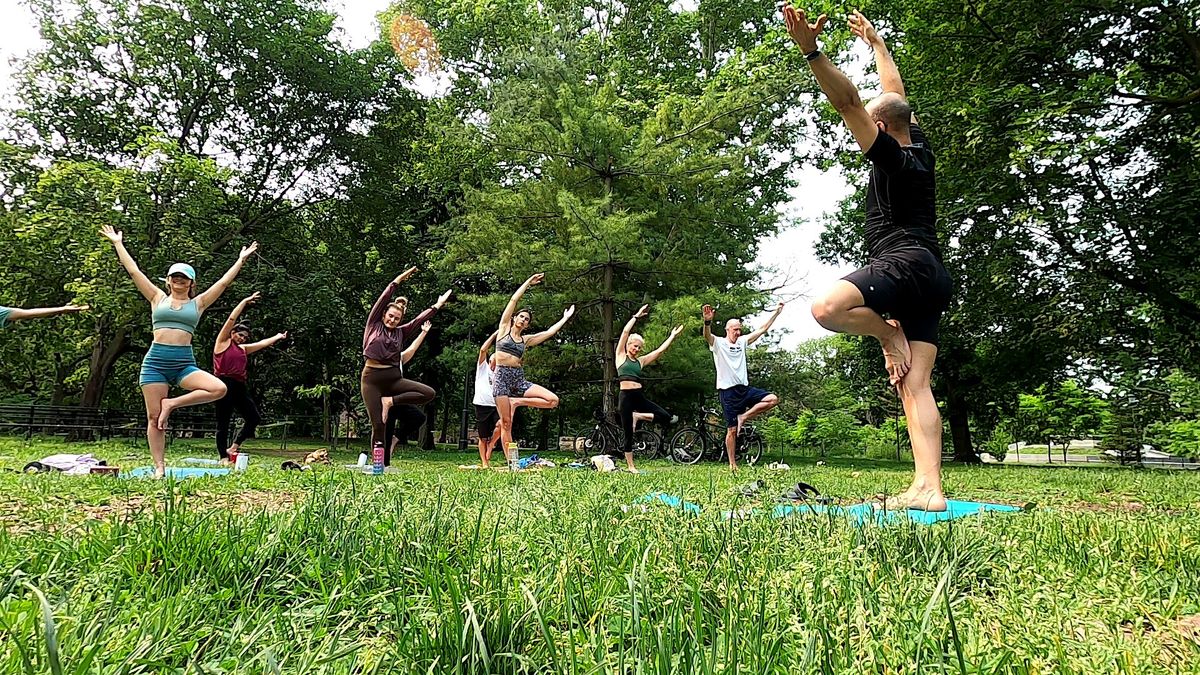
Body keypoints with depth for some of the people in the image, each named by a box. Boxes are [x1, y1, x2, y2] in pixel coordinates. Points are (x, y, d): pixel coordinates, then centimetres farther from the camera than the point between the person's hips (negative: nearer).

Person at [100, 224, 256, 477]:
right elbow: (134, 271, 12)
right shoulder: (158, 298, 12)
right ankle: (159, 467, 8)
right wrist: (118, 244, 15)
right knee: (154, 418, 0)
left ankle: (172, 403, -6)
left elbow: (224, 281, 9)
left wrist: (241, 259, 10)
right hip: (155, 361, 0)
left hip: (184, 362, 0)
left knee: (219, 388, -24)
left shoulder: (198, 303, 11)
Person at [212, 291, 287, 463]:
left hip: (240, 386, 8)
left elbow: (261, 344, 33)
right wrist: (245, 302, 3)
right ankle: (223, 457, -1)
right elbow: (232, 319, 0)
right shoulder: (223, 342, 4)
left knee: (254, 418, 4)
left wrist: (278, 337, 38)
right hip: (224, 384, -7)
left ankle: (233, 447, 14)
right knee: (223, 423, -3)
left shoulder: (243, 349, 22)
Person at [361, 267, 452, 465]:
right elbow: (382, 300, -2)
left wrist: (437, 306, 10)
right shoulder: (373, 325, 6)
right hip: (372, 378, -4)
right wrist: (397, 281, -6)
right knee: (378, 425, -8)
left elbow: (420, 319, 14)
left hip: (394, 377, 4)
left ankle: (390, 401, -7)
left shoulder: (401, 332, 14)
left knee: (429, 393, -16)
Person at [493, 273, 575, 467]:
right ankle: (509, 462, -3)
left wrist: (565, 319, 24)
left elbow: (549, 332, 19)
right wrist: (529, 282, 7)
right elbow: (514, 300, 4)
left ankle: (516, 402, 1)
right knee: (506, 423, -9)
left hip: (519, 379, 4)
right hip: (502, 377, -4)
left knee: (553, 400, -12)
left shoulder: (526, 340, 17)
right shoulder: (504, 329, 8)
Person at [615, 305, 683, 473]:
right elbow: (626, 331, -2)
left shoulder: (641, 361, 16)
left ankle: (638, 416, 6)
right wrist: (637, 316, 1)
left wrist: (672, 336, 16)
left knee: (669, 418, -9)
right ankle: (630, 466, 13)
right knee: (628, 434, -1)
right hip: (625, 397, -5)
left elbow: (660, 350, 16)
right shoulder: (621, 356, 6)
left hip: (640, 396, 5)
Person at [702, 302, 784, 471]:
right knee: (732, 430, -3)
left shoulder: (742, 341, 12)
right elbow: (707, 336, -27)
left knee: (773, 399, -13)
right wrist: (708, 321, -48)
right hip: (728, 391, -6)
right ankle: (732, 464, 7)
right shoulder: (718, 343, -5)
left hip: (744, 389, 6)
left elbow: (763, 329, 14)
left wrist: (776, 312, 9)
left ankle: (743, 417, -2)